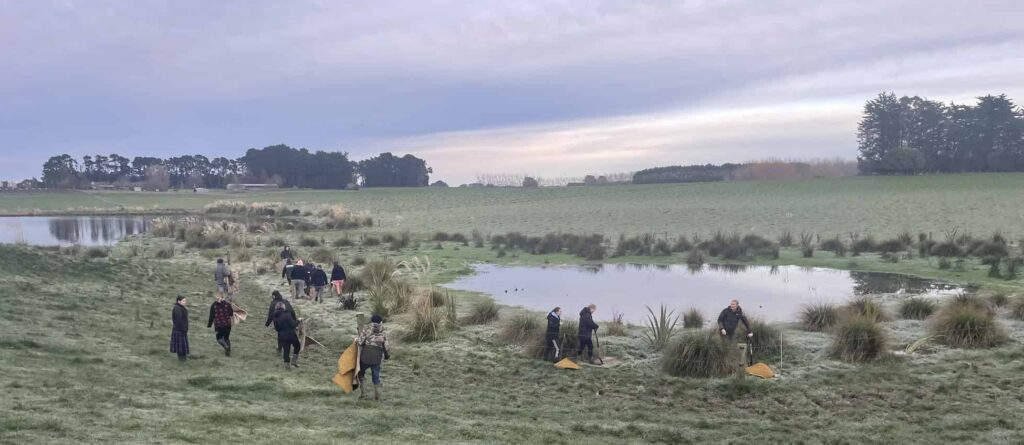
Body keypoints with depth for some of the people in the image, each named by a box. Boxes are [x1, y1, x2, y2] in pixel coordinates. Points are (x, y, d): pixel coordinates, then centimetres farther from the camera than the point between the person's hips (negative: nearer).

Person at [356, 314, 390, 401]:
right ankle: (377, 397, 16)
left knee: (361, 373, 21)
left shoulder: (366, 328, -3)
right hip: (377, 358, 2)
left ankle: (363, 393, 16)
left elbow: (360, 341, -11)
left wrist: (356, 340, 11)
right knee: (376, 377, 16)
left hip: (365, 357, -2)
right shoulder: (383, 333, 3)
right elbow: (387, 347, 2)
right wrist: (388, 356, 19)